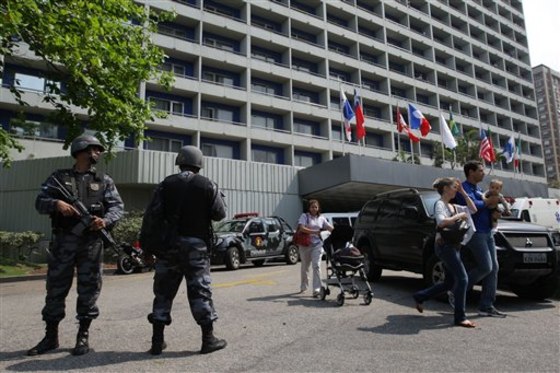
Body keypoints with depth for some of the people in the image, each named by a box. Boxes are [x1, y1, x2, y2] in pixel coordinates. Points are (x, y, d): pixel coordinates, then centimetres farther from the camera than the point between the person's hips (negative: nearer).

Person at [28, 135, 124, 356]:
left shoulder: (104, 181, 10)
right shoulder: (59, 177, 10)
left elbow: (117, 207, 1)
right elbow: (40, 202, 3)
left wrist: (105, 221, -18)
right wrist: (56, 203, -19)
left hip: (92, 242, 0)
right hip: (63, 241, 0)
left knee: (89, 289, 4)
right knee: (56, 288, 8)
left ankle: (83, 336, 16)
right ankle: (51, 336, 23)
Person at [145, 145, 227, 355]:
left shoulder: (166, 184, 4)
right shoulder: (207, 185, -4)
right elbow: (220, 214, -4)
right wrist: (218, 196, 15)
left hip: (169, 244, 3)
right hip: (196, 244, -2)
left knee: (163, 290, 11)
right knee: (200, 290, 4)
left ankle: (157, 341, 16)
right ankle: (208, 339, 10)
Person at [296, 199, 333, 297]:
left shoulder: (321, 218, 10)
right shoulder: (304, 216, -1)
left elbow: (330, 228, 9)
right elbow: (301, 228, -16)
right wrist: (315, 232, -23)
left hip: (317, 245, 1)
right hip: (305, 244, -1)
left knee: (316, 266, -12)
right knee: (305, 266, 13)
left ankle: (316, 289, -11)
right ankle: (303, 286, 35)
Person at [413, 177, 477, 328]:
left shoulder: (453, 206, 19)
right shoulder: (440, 204, -8)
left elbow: (473, 210, 19)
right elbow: (441, 222, -24)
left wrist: (463, 192, 15)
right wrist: (459, 216, -14)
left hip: (453, 246, 9)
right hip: (444, 245, -9)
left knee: (449, 282, 12)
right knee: (462, 278, -12)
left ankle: (419, 297, 24)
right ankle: (460, 317, -5)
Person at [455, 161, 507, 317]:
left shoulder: (478, 189, 23)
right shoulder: (465, 188, -8)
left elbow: (483, 205, 25)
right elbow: (473, 205, -22)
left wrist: (499, 202, 8)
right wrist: (488, 201, -8)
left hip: (487, 232, 9)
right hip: (475, 232, -9)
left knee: (493, 268, 5)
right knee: (486, 267, -13)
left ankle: (487, 306, 9)